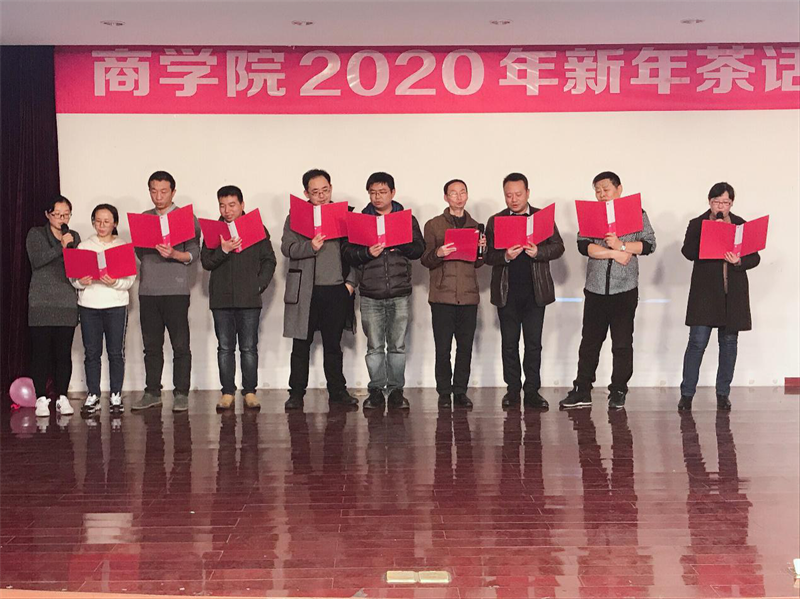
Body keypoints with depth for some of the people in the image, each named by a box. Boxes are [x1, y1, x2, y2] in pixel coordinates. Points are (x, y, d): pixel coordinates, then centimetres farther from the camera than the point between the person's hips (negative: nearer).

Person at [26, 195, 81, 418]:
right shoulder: (36, 234, 6)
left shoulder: (74, 237, 15)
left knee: (64, 351, 2)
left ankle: (62, 398, 9)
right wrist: (61, 247, -17)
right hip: (41, 302, -2)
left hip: (67, 302, 3)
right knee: (41, 350, -4)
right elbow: (36, 260, -11)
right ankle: (41, 398, 1)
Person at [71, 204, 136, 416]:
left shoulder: (124, 247, 5)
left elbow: (130, 279, -1)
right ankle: (93, 396, 10)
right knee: (91, 352, 3)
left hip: (116, 305, -1)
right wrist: (80, 282, -16)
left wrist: (115, 282, -21)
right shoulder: (84, 246, 10)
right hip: (88, 305, 1)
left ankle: (116, 396, 8)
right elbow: (73, 276, 6)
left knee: (116, 352, 0)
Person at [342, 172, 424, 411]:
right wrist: (367, 253, -17)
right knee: (375, 346, 3)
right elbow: (348, 253, 2)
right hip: (371, 294, 0)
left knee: (397, 345, 3)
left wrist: (398, 246, -14)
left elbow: (419, 248, 3)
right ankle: (376, 390, 11)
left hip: (400, 293, 0)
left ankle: (396, 390, 11)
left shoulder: (407, 219, 10)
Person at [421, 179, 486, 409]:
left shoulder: (475, 226, 14)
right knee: (443, 348, -3)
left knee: (465, 347, 2)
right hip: (443, 294, -2)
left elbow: (478, 264, 13)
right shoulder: (433, 225, 6)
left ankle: (461, 391, 11)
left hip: (469, 295, 3)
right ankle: (444, 392, 6)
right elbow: (425, 260, 2)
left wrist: (482, 249, -7)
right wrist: (438, 254, -18)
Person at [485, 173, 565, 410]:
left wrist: (538, 252, -16)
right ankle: (512, 389, 14)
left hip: (535, 291, 0)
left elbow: (558, 247, 2)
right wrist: (505, 256, -18)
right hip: (507, 292, 1)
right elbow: (488, 255, 2)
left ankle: (532, 391, 5)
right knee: (509, 343, 5)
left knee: (534, 343, 0)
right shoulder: (495, 221, 7)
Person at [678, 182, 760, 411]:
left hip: (733, 292, 2)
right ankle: (686, 394, 1)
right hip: (705, 291, -2)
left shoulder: (741, 225, 8)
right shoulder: (697, 224, 4)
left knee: (729, 342, 7)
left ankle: (723, 394, 17)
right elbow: (688, 252, -9)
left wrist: (739, 262, -15)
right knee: (697, 341, -6)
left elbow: (755, 257, 5)